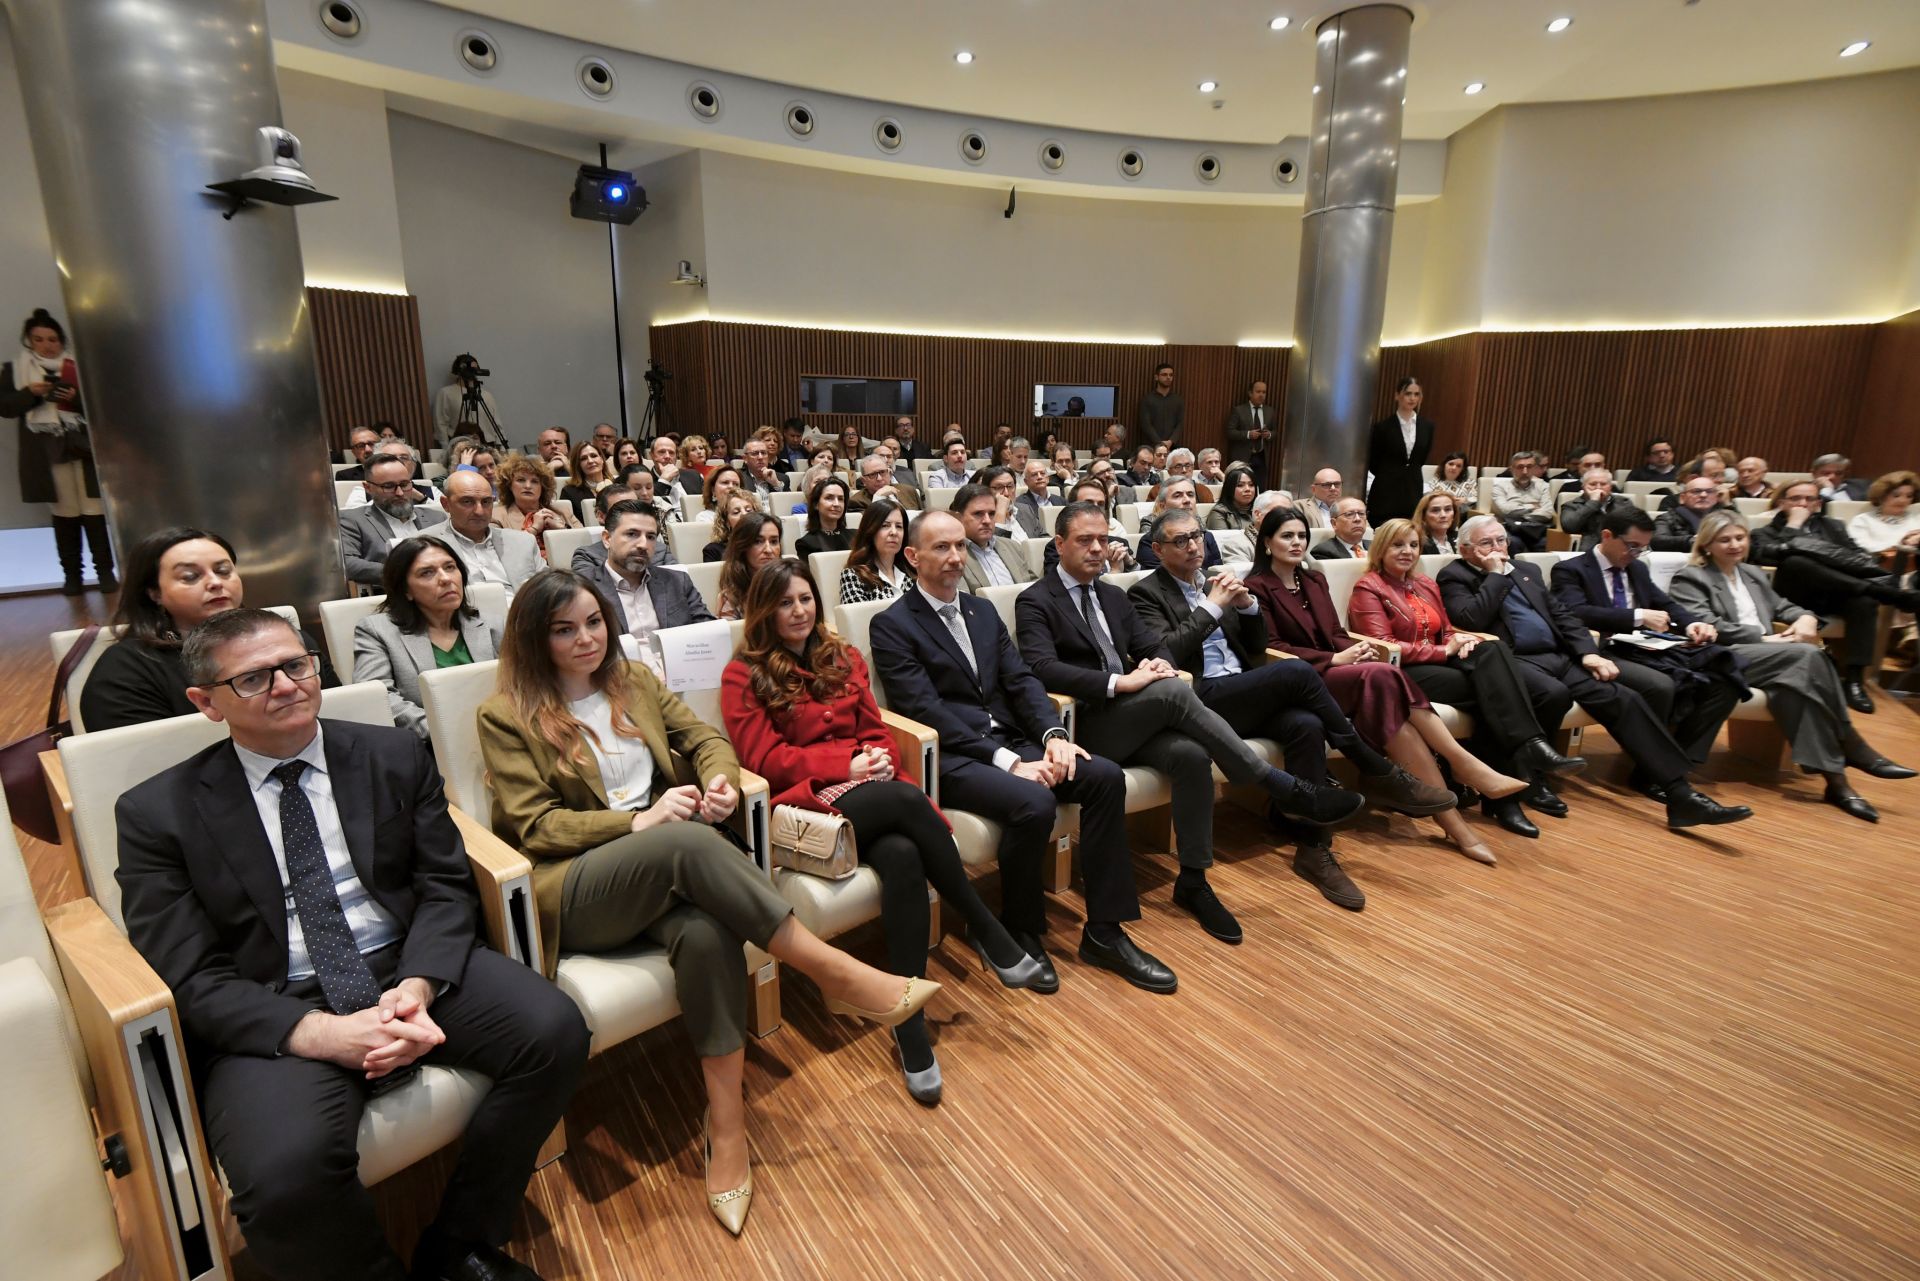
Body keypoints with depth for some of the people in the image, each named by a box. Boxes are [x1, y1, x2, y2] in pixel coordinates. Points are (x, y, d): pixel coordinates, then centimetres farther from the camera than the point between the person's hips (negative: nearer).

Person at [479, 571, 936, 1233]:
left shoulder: (634, 680, 16)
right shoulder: (506, 716, 2)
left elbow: (705, 737, 13)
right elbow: (534, 825, -5)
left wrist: (721, 780, -12)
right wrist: (638, 821, -19)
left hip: (664, 870, 4)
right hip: (574, 892, -4)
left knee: (706, 932, -33)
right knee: (687, 842, -36)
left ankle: (728, 1130, -23)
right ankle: (836, 974, -32)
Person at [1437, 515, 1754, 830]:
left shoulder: (1527, 570, 23)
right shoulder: (1455, 577, 2)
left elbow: (1561, 616, 18)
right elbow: (1471, 621, -16)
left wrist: (1589, 652, 2)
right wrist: (1495, 575, -8)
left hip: (1559, 657, 7)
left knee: (1624, 698, -12)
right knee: (1555, 693, -35)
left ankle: (1680, 794, -15)